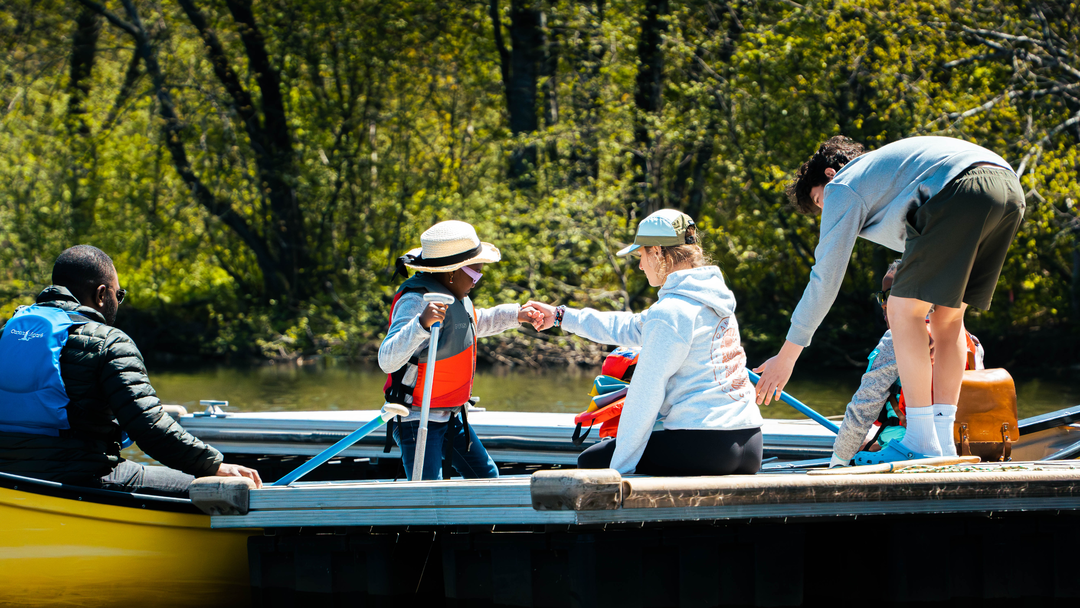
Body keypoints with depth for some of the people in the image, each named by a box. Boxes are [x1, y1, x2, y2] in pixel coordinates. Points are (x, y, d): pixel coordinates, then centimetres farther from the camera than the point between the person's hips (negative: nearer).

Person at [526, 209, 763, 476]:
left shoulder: (670, 312, -12)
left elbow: (645, 392, -12)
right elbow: (629, 329, 29)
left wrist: (620, 466, -7)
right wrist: (562, 316, 36)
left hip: (702, 448, -9)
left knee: (591, 460, 9)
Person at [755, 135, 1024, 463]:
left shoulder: (844, 187, 15)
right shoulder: (884, 165, 40)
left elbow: (825, 278, 11)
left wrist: (786, 356, 16)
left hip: (963, 191, -9)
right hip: (1011, 190, 9)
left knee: (902, 310, 1)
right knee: (947, 315, 18)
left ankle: (921, 443, -2)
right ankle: (943, 442, 16)